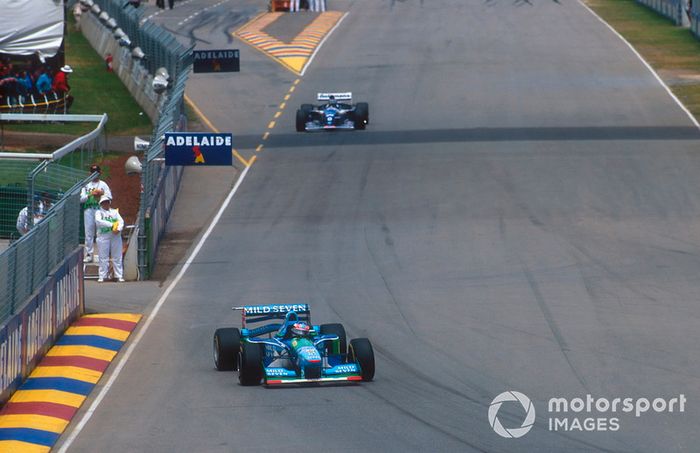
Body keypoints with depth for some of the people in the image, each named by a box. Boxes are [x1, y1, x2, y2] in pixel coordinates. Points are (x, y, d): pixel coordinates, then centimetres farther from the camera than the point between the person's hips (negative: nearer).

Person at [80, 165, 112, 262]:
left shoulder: (103, 185, 13)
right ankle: (88, 254, 2)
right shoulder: (86, 185, 16)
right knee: (88, 232, -1)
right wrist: (90, 195, -10)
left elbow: (109, 197, 4)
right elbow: (81, 198, 6)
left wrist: (102, 194, -13)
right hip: (88, 210, 1)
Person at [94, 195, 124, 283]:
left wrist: (118, 229, -16)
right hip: (103, 237, -3)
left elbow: (121, 221, 6)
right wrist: (111, 225, -20)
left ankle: (119, 276, 4)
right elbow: (98, 221, -12)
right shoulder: (99, 212, 8)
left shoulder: (115, 212, 18)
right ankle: (102, 276, -1)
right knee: (103, 258, -4)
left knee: (117, 257, 2)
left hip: (115, 236, 3)